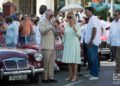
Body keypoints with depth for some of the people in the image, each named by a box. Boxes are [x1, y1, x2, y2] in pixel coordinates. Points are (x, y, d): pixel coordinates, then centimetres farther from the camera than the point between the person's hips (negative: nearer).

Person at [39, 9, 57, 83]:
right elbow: (42, 31, -23)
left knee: (52, 63, 9)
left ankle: (51, 77, 14)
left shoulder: (51, 22, 20)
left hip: (52, 46, 8)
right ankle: (44, 78, 2)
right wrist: (50, 27, -34)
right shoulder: (42, 22, -5)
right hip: (46, 46, -8)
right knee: (46, 63, -4)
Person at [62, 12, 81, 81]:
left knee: (74, 61, -3)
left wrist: (73, 26, -20)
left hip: (74, 44, -5)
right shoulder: (66, 25, 11)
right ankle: (70, 75, 13)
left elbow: (79, 34, -13)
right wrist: (64, 43, 15)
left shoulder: (77, 25, -3)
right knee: (69, 61, 6)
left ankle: (75, 76, 3)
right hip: (67, 44, 5)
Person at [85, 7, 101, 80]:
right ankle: (92, 73, 24)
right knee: (91, 58, 16)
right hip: (91, 42, 10)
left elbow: (94, 30, -22)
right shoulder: (92, 19, 18)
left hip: (93, 42, -10)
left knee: (93, 58, -6)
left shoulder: (93, 18, -13)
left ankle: (95, 75, -2)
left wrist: (91, 41, -23)